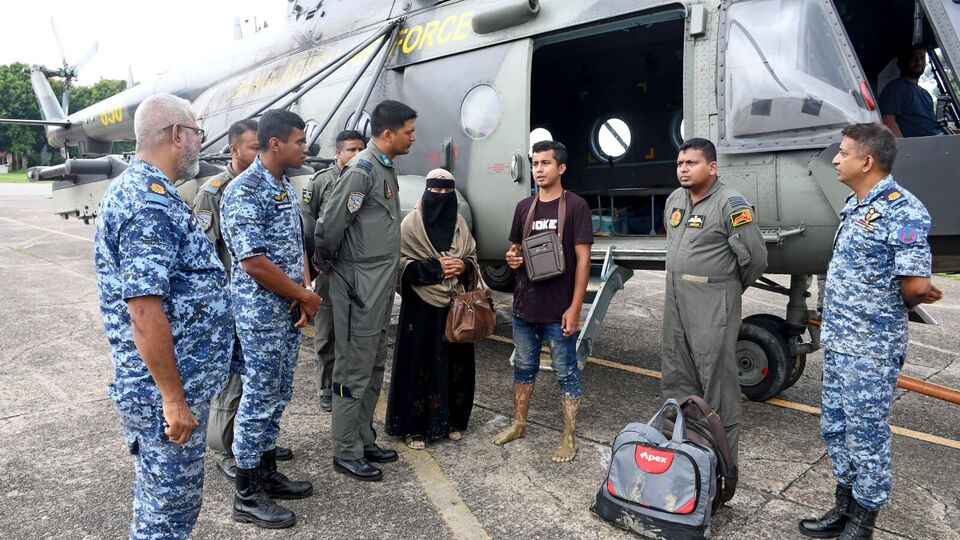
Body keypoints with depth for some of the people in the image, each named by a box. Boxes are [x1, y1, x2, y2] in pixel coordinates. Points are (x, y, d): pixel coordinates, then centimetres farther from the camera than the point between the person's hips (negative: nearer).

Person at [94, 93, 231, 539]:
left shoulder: (136, 188, 10)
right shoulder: (151, 203, -23)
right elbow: (145, 313, -27)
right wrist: (174, 398, -22)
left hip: (174, 383, 10)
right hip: (168, 388, -10)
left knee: (160, 494, 24)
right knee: (172, 502, 6)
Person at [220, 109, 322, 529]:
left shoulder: (285, 188, 11)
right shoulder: (244, 191, -17)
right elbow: (253, 261, -22)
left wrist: (304, 294, -2)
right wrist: (305, 296, -12)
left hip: (289, 310, 9)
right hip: (261, 313, -9)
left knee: (278, 396, 17)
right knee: (259, 399, 1)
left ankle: (268, 474, 32)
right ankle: (247, 496, 15)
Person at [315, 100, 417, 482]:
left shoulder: (386, 167, 13)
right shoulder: (362, 169, -17)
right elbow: (328, 224, -20)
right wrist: (326, 264, -5)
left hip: (381, 287, 9)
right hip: (360, 288, -9)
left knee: (374, 368, 16)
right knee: (354, 372, 1)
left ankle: (364, 440, 29)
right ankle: (347, 454, 13)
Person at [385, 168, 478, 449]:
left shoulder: (460, 224, 11)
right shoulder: (412, 223, -3)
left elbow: (473, 258, 15)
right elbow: (401, 263, -8)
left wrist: (463, 266, -7)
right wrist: (435, 267, -16)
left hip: (455, 305, 5)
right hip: (421, 305, -4)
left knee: (455, 361, 8)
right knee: (419, 363, -1)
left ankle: (451, 420, 23)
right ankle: (414, 426, 10)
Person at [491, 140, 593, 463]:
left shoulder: (575, 206, -7)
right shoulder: (524, 207, 9)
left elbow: (582, 258, -9)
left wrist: (575, 307, -14)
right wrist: (512, 258, -7)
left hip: (559, 309, -5)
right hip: (525, 305, 5)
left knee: (566, 373, 5)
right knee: (524, 366, 17)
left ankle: (569, 437, 17)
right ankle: (519, 424, 33)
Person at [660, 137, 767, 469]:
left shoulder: (730, 204, -14)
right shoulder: (675, 200, 11)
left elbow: (755, 257, -12)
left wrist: (728, 289, 2)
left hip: (713, 307, -8)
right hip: (675, 301, 8)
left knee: (717, 381, -1)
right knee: (676, 378, 16)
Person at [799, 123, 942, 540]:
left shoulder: (903, 211, -18)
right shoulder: (854, 204, 10)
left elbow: (916, 285, -22)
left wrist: (897, 305, -2)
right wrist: (905, 297, 4)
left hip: (871, 346, -9)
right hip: (837, 338, 9)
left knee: (867, 432, 5)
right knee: (836, 427, 18)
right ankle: (845, 507, 34)